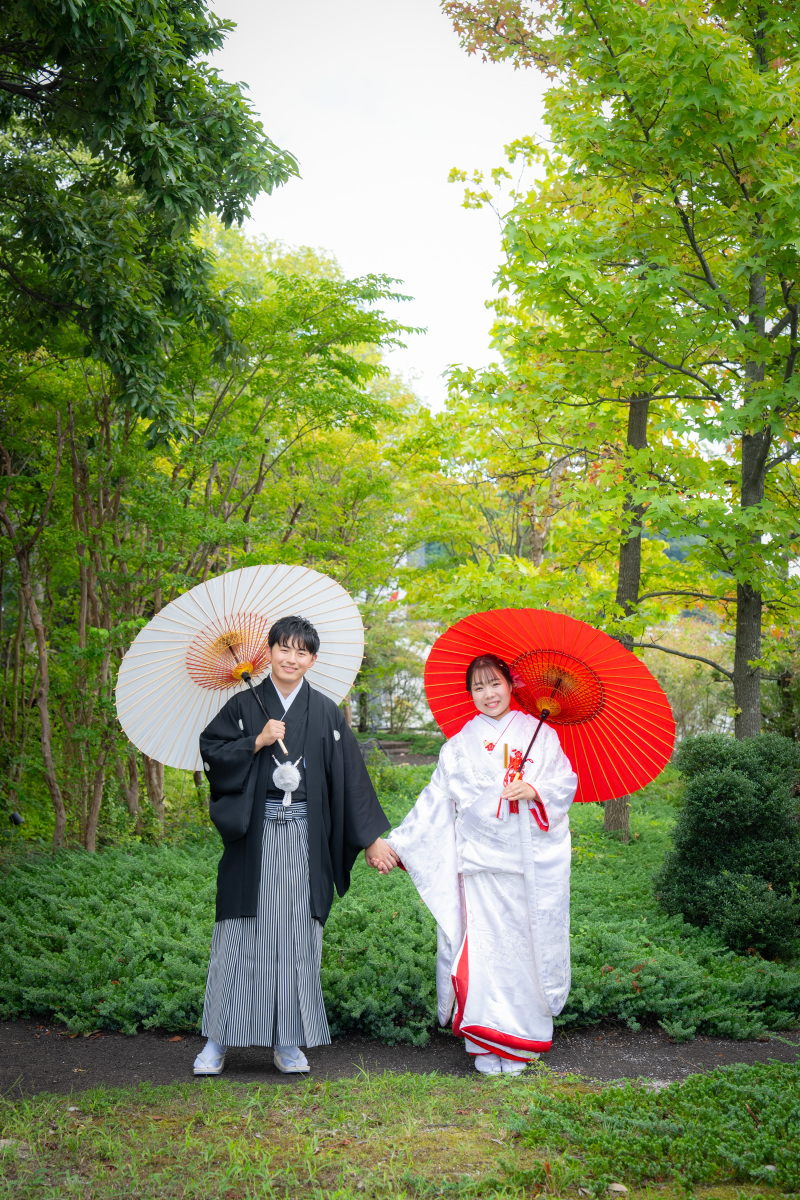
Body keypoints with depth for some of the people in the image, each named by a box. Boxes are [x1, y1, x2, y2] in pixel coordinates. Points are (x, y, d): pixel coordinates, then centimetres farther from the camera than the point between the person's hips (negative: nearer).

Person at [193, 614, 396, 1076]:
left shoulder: (326, 714, 6)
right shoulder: (245, 705, 5)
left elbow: (351, 778, 5)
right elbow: (211, 751, 1)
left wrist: (373, 839, 3)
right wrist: (258, 741, -12)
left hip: (304, 839, 1)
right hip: (254, 835, -1)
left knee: (297, 932, 3)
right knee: (242, 932, 1)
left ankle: (288, 1042, 13)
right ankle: (218, 1040, 11)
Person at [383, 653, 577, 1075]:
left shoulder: (540, 735, 10)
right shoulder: (460, 745, 11)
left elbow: (566, 782, 6)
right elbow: (436, 799, 9)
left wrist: (535, 791, -14)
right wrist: (398, 842, 3)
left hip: (528, 861, 0)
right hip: (480, 860, 0)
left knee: (523, 942, -1)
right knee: (483, 943, -5)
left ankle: (518, 1041, 10)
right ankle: (488, 1045, 2)